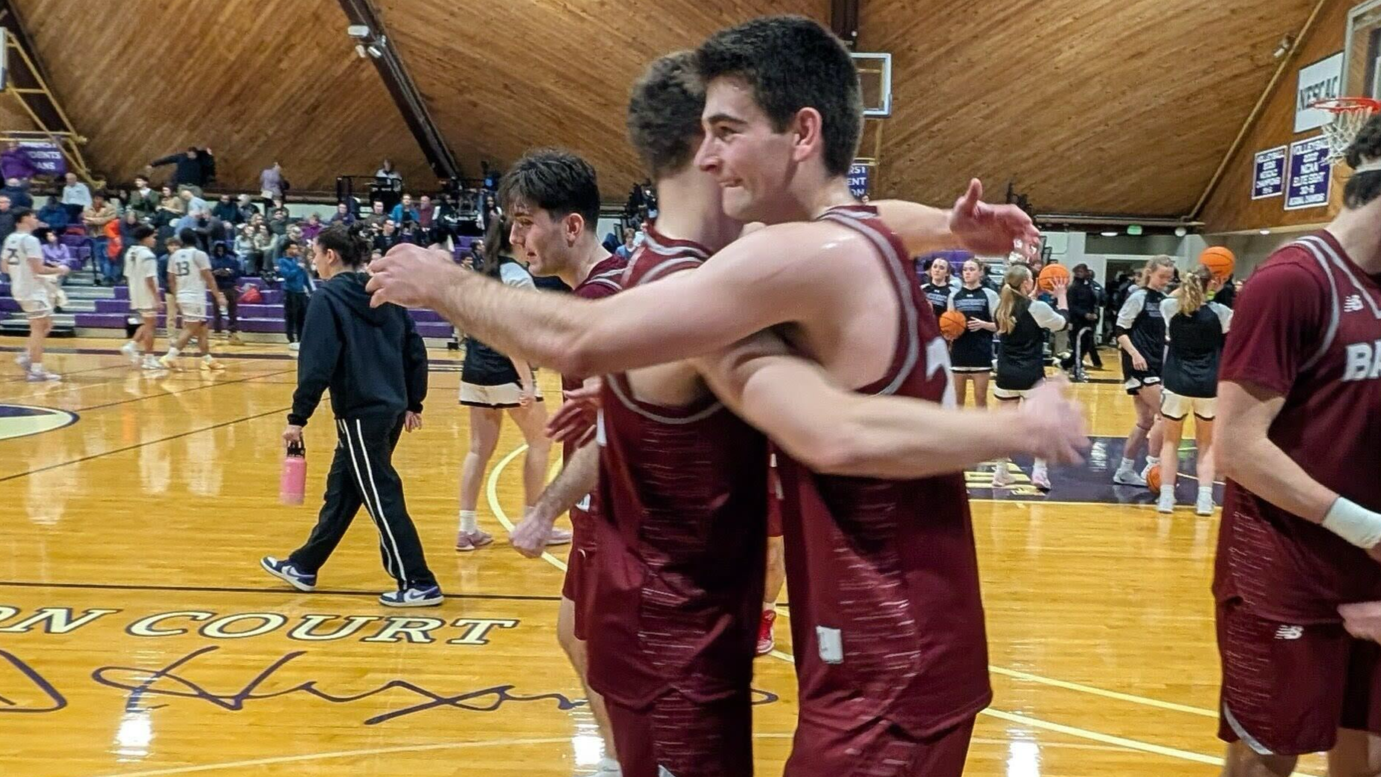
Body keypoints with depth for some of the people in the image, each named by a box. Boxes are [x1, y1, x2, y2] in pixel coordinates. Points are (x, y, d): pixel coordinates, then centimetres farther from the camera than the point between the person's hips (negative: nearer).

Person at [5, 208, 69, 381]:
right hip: (33, 289, -9)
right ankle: (36, 370, -3)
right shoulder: (30, 240, -17)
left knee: (45, 325, 19)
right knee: (39, 328, -4)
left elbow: (6, 267, 16)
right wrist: (59, 270, -7)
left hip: (19, 288, 9)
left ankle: (26, 357, 12)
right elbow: (38, 268, -22)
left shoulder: (10, 239, 10)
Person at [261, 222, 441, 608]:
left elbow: (316, 363, -16)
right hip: (390, 409, 8)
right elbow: (415, 349, 11)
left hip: (360, 413, -8)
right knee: (341, 490, 18)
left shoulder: (329, 297, -9)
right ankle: (304, 566, 32)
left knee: (382, 499, -2)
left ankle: (419, 584, 1)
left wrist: (298, 417, -11)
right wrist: (413, 403, 17)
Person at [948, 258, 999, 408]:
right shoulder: (954, 295, 7)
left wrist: (983, 324, -17)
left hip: (981, 353, -2)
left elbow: (999, 325, 0)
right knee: (957, 398, 8)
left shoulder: (989, 294, 0)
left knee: (981, 398, 4)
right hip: (959, 352, 2)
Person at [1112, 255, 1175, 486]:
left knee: (1146, 420, 10)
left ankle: (1125, 471, 17)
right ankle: (1152, 467, -5)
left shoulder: (1165, 300, 14)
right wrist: (1134, 354, -23)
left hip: (1157, 364, 8)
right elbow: (1120, 330, -11)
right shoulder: (1138, 296, -7)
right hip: (1140, 364, -8)